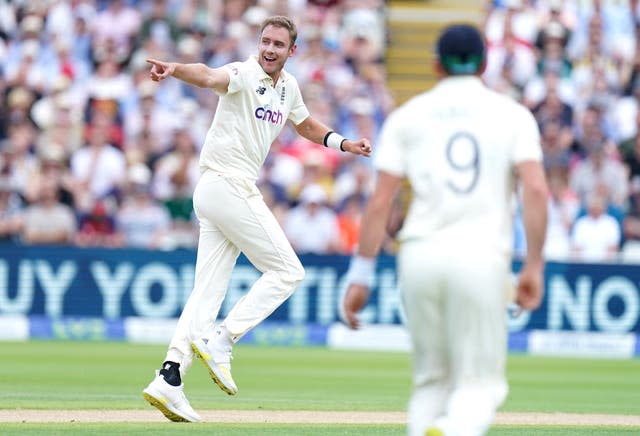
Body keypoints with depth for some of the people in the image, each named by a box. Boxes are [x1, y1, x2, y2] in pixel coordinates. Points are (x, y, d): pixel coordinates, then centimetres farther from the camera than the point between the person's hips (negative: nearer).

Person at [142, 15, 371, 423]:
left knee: (209, 290, 3)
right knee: (287, 271, -4)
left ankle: (169, 379, -2)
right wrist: (174, 69, -55)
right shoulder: (244, 74, -12)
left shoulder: (288, 87, 15)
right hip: (230, 186, -9)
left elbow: (306, 125, 34)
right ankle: (219, 341, -7)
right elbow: (209, 76, -34)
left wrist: (343, 143, 18)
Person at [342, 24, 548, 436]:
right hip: (482, 257, -2)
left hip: (419, 255, 2)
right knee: (480, 384, 1)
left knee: (432, 379, 17)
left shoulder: (408, 115, 12)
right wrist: (534, 266, -3)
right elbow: (536, 189, -5)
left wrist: (361, 276, 5)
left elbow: (380, 201, 4)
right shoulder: (512, 114, 9)